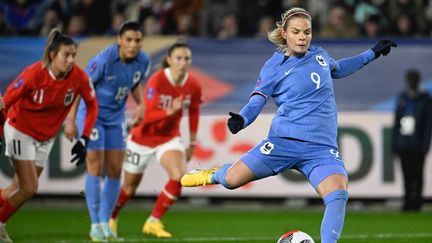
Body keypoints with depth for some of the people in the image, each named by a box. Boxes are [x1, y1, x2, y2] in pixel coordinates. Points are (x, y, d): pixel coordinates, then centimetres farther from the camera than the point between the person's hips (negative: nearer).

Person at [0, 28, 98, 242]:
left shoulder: (79, 77, -17)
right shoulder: (34, 74, -26)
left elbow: (92, 105, 0)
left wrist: (84, 139, -3)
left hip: (46, 137, 4)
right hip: (20, 130, -4)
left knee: (20, 188, 5)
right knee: (29, 188, -10)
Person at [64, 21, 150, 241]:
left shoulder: (143, 61, -10)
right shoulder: (104, 60, -26)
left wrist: (140, 105, -8)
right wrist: (71, 120, -16)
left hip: (116, 117, 5)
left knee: (115, 171, 3)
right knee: (95, 167, -9)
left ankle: (105, 223, 14)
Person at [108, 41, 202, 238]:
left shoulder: (193, 86, -11)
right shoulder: (156, 81, -25)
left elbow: (194, 113, 8)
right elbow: (147, 115, -30)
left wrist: (192, 143, 13)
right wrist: (170, 111, -47)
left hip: (169, 137, 3)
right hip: (143, 137, -3)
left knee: (179, 175, -23)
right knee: (130, 185, 12)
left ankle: (153, 222, -8)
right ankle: (111, 218, 43)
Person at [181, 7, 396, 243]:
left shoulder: (320, 55, 13)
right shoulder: (273, 67, 1)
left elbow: (337, 69, 37)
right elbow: (256, 103, -4)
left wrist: (372, 54, 36)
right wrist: (241, 120, -26)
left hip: (322, 147, 2)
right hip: (284, 141, -2)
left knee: (338, 194, -25)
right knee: (231, 180, -9)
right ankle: (215, 174, 30)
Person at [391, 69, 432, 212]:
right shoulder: (402, 98, 13)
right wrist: (394, 143, 12)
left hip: (417, 145, -4)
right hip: (403, 144, 4)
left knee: (417, 174, -4)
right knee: (406, 174, 5)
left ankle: (416, 202, -1)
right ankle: (408, 201, 10)